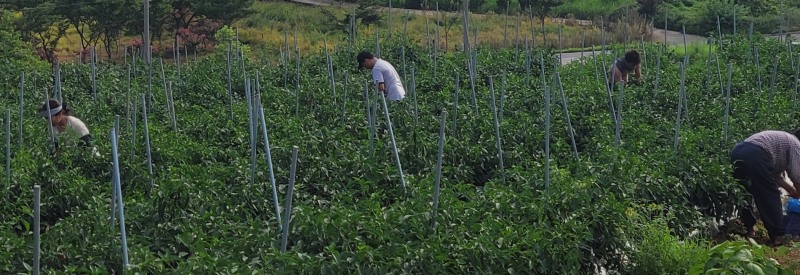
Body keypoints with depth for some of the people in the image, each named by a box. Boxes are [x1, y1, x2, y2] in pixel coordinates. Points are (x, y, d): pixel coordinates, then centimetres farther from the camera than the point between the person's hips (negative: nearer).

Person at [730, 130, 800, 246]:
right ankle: (777, 237, 2)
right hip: (755, 155, -8)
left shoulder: (780, 139, 39)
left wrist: (790, 189, 40)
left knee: (745, 194, 23)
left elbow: (775, 175, 37)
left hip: (737, 151, 8)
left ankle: (747, 229, 26)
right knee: (771, 196, 2)